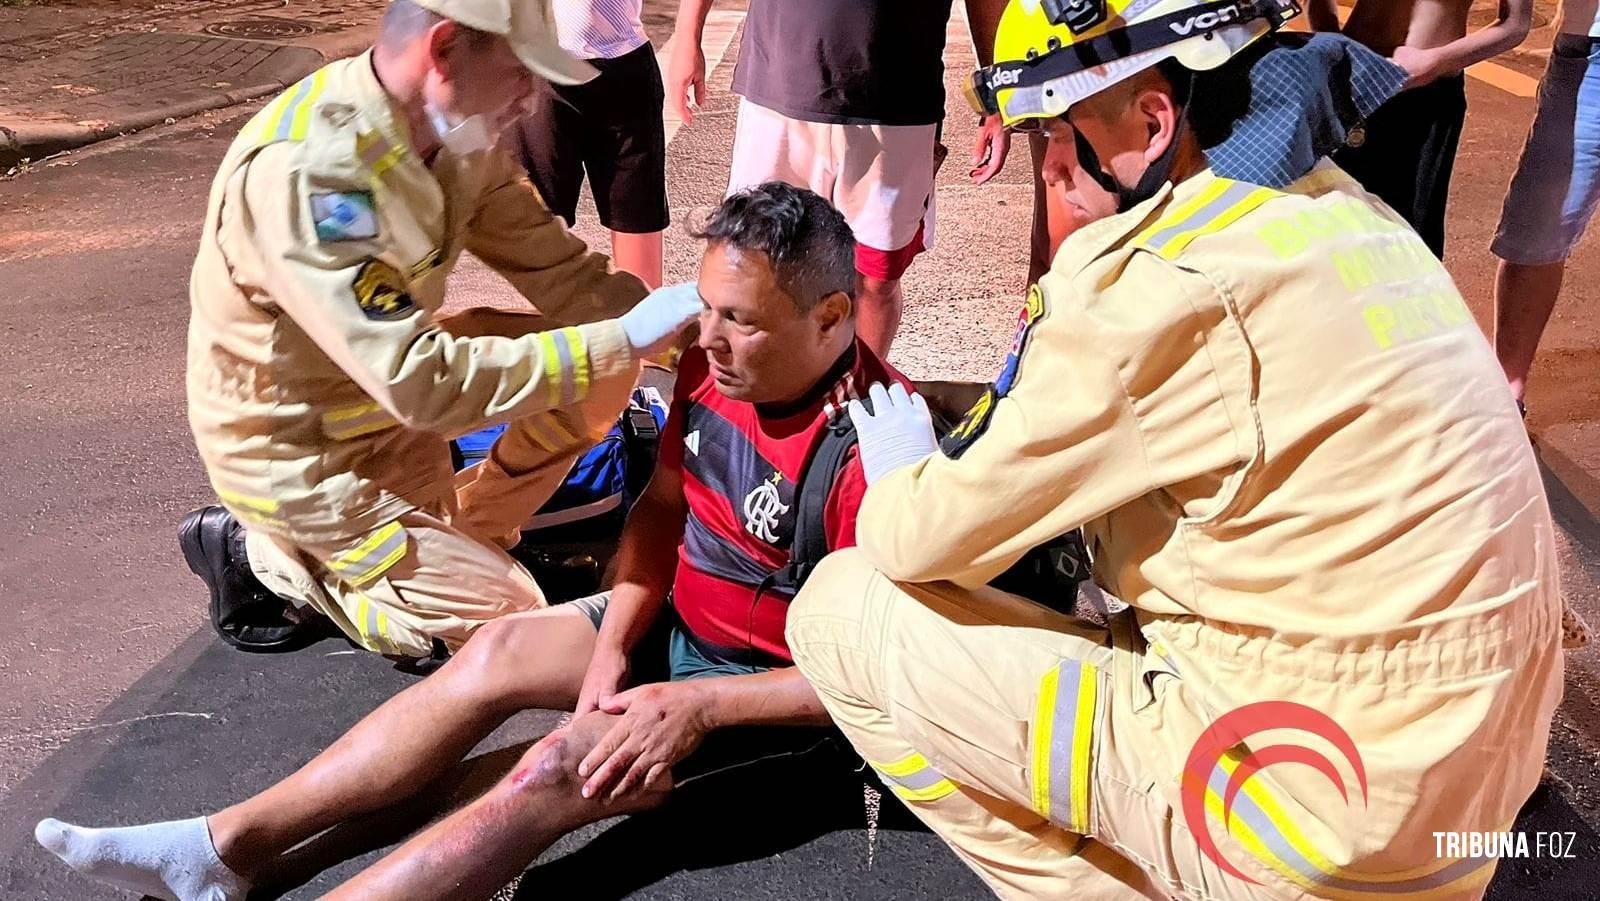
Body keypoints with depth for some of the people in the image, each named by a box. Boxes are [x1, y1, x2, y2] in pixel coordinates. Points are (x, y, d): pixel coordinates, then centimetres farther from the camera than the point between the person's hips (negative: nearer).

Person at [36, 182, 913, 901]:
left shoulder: (870, 447, -30)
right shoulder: (715, 362, -6)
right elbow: (662, 505, 4)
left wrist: (702, 705, -29)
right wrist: (614, 642, -8)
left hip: (774, 683, -8)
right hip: (682, 619, 8)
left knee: (556, 772, -23)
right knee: (498, 653, -1)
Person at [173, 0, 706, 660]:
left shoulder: (458, 131, -9)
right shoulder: (307, 166, -34)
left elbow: (557, 269, -6)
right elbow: (420, 383, -38)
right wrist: (623, 341, -36)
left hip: (391, 396, 8)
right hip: (299, 451, -7)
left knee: (603, 375, -3)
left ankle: (458, 537, 7)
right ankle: (268, 558, 6)